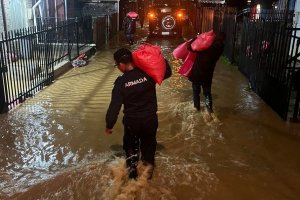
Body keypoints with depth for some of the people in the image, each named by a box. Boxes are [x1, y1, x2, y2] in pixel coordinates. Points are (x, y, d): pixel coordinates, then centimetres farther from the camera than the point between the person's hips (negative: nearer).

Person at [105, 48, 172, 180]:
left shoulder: (120, 82, -18)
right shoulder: (148, 73, -13)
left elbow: (114, 106, -16)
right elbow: (167, 72, 4)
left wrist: (109, 125, -4)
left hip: (131, 122, -2)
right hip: (150, 119, 2)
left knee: (131, 148, 22)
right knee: (149, 145, 23)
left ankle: (132, 173, 35)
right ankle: (149, 170, 40)